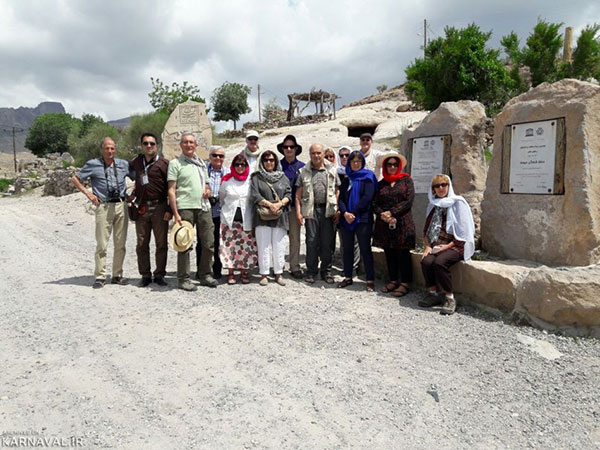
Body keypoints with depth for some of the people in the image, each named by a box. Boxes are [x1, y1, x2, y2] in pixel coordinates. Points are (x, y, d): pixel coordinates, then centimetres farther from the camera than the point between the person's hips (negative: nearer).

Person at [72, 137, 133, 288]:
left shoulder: (124, 164, 9)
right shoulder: (93, 164, 1)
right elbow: (75, 179, 8)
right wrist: (88, 193, -1)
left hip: (121, 206, 3)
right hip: (104, 206, -3)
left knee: (120, 244, 6)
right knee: (102, 244, -3)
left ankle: (117, 275, 16)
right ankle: (100, 276, 4)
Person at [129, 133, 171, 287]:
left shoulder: (164, 164, -2)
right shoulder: (136, 162, 10)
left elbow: (171, 188, -5)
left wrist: (169, 210, -11)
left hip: (159, 208, -3)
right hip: (141, 208, 4)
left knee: (161, 244, 2)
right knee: (142, 244, 6)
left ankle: (159, 274, 12)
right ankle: (145, 275, 16)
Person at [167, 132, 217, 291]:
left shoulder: (201, 163, 19)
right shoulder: (175, 163, 2)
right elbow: (171, 190, -3)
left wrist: (208, 190, 4)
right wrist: (175, 213, -12)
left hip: (204, 207, 5)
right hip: (185, 207, -5)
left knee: (209, 243, 5)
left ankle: (205, 275, 20)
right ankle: (184, 279, 8)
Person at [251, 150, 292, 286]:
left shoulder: (283, 177, 15)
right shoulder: (257, 177, 8)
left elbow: (288, 194, 6)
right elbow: (254, 195, -5)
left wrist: (279, 204, -12)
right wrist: (269, 204, -15)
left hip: (280, 216, 2)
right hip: (263, 217, -2)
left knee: (279, 246, 3)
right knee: (264, 246, -1)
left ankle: (279, 273, 11)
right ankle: (264, 274, 5)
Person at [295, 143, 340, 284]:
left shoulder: (332, 170, 9)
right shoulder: (304, 171, 8)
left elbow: (337, 192, 9)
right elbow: (298, 194, 6)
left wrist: (337, 209, 0)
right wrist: (298, 212, -2)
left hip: (328, 210, 1)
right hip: (311, 210, 0)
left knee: (327, 242, 4)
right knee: (311, 241, 2)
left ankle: (326, 271, 16)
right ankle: (311, 271, 13)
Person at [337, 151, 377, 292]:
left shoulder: (367, 177, 1)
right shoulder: (346, 180, 16)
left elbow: (367, 197, -11)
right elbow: (341, 199, 7)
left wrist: (354, 213, -13)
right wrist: (345, 213, -11)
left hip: (363, 219, -5)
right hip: (346, 220, 5)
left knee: (365, 249, -4)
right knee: (347, 249, 9)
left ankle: (370, 280, 1)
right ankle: (348, 277, 20)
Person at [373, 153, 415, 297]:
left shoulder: (406, 180, 5)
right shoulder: (381, 184, 13)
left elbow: (409, 201, -6)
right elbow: (375, 204, 6)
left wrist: (391, 212, -11)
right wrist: (382, 215, -13)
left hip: (403, 223, -3)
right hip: (384, 224, 3)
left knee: (403, 253, -2)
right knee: (389, 253, 8)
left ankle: (404, 283, 4)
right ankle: (393, 281, 18)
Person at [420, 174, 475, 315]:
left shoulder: (458, 203, -2)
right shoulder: (433, 205, 16)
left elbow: (463, 232, -8)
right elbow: (427, 229, 18)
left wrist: (447, 246, -14)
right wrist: (427, 246, 1)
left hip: (455, 245, -5)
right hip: (436, 244, 5)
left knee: (439, 262, -32)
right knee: (426, 261, -25)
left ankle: (449, 298, -18)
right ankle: (432, 294, -9)